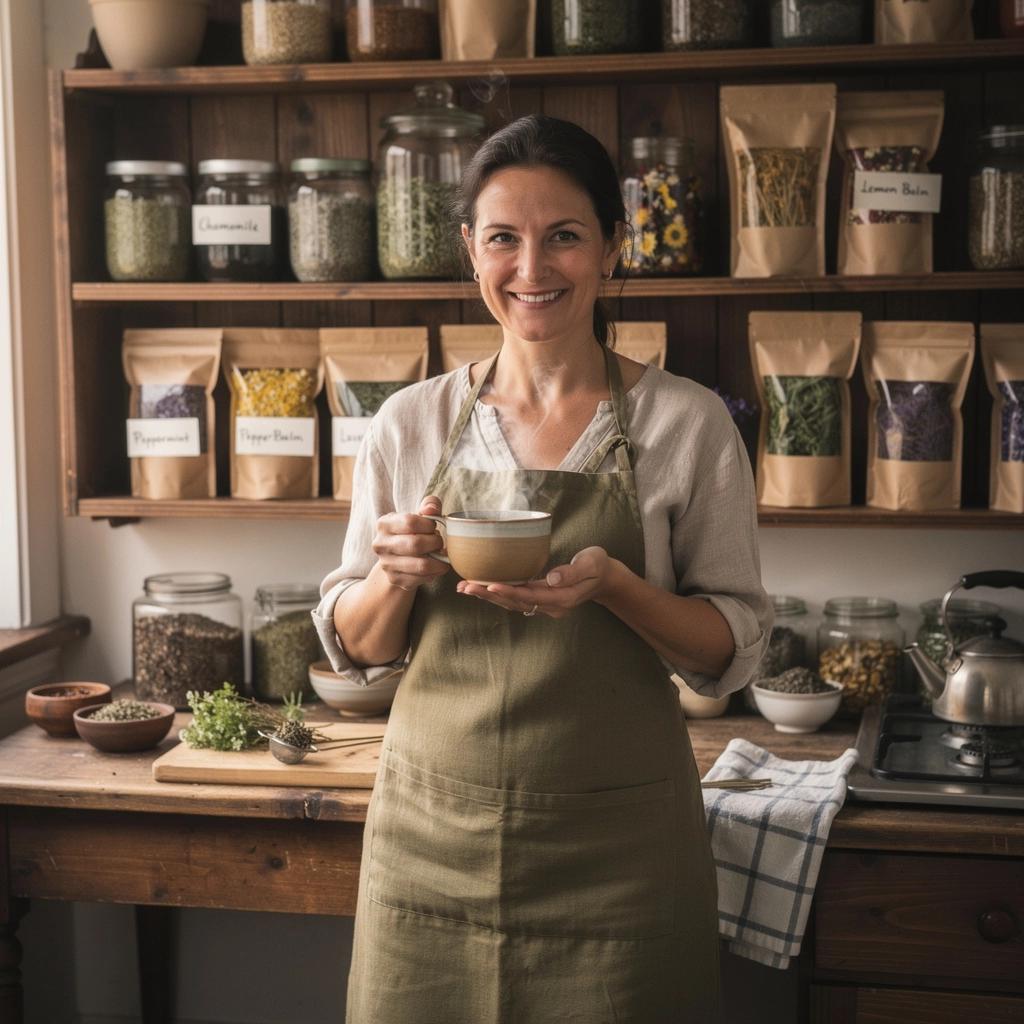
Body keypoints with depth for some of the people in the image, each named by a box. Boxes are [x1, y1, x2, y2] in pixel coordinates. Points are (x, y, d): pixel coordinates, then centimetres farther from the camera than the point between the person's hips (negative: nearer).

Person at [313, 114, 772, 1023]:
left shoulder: (688, 423, -4)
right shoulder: (411, 423, 2)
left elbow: (735, 649, -2)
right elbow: (356, 649, 8)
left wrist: (612, 585, -20)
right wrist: (395, 575, -14)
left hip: (615, 848, -2)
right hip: (433, 831, 2)